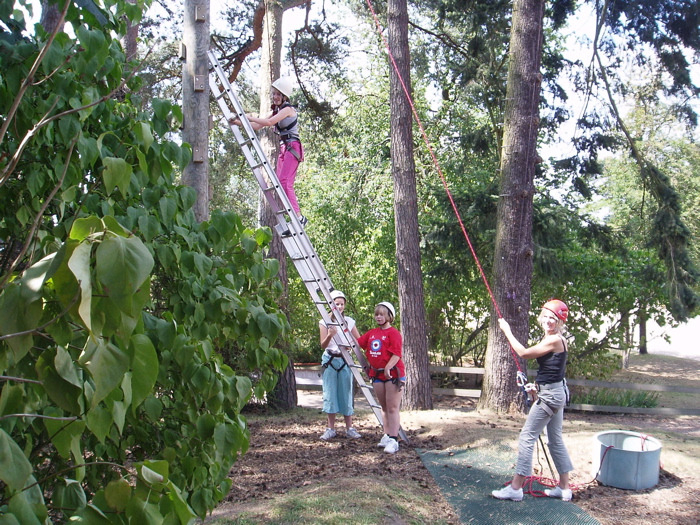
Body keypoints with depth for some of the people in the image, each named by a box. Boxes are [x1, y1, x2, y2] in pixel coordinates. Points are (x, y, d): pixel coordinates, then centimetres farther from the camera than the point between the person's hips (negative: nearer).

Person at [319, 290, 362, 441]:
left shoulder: (349, 321, 4)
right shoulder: (325, 322, -2)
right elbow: (323, 345, -9)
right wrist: (330, 335, -29)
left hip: (345, 360, 1)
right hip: (330, 360, -1)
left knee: (346, 393, 2)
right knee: (330, 394, 0)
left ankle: (349, 428, 9)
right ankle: (331, 428, 8)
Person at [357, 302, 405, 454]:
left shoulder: (393, 333, -9)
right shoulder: (372, 333, 14)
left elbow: (397, 353, -18)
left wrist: (388, 368, -28)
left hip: (393, 374, -7)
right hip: (377, 374, 7)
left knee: (392, 408, -6)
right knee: (384, 407, 15)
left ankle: (393, 440, -6)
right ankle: (387, 436, 24)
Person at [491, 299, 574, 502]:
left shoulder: (554, 340, -19)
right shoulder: (557, 340, 11)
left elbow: (524, 353, -16)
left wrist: (507, 331, -9)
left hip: (550, 394, -11)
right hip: (556, 393, 11)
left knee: (527, 437, -6)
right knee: (555, 440, 16)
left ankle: (515, 488, -1)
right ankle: (564, 487, 23)